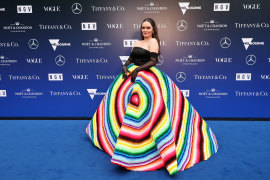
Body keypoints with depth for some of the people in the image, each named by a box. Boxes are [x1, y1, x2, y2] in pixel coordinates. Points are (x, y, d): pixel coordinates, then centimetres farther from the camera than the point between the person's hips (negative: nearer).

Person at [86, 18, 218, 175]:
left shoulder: (153, 41, -1)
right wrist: (125, 68, -3)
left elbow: (153, 61, -12)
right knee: (119, 99, 4)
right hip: (133, 74, 8)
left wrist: (137, 69, -20)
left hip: (148, 76, -8)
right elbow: (130, 59, 18)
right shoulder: (137, 43, 21)